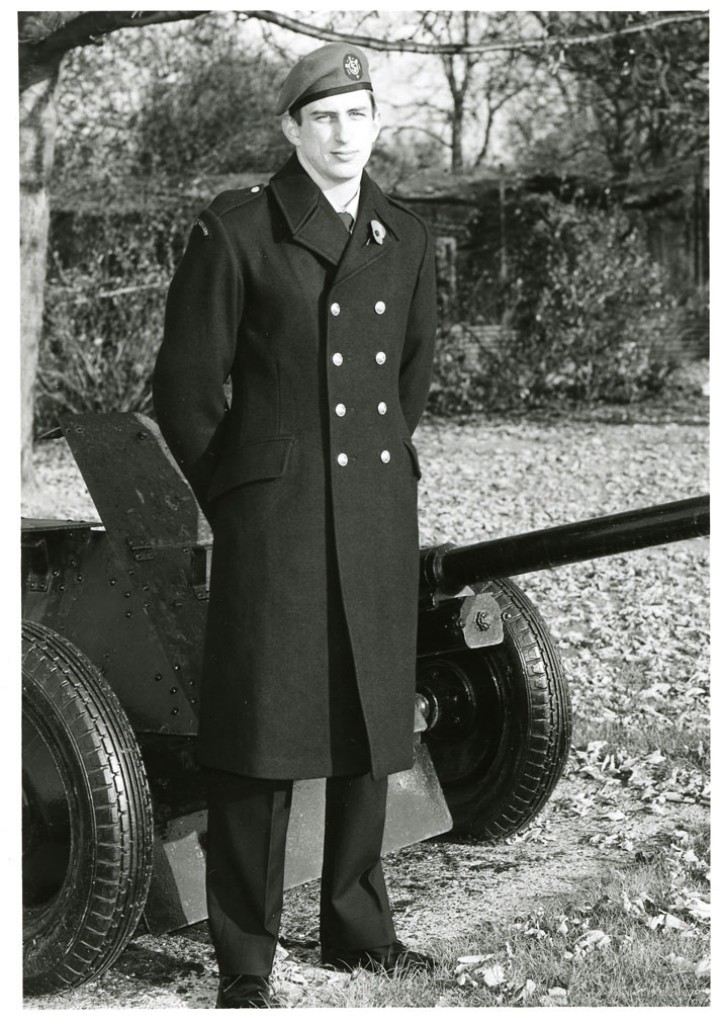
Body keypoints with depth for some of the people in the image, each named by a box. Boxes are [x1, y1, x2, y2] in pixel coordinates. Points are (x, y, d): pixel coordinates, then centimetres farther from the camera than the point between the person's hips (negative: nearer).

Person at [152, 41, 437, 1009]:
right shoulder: (235, 231, -4)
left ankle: (358, 928, 28)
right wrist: (237, 499, 3)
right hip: (274, 520, -5)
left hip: (379, 518, 5)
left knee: (371, 724, 12)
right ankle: (244, 962, 10)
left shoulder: (407, 239, 10)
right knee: (259, 731, -2)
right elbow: (183, 387, -1)